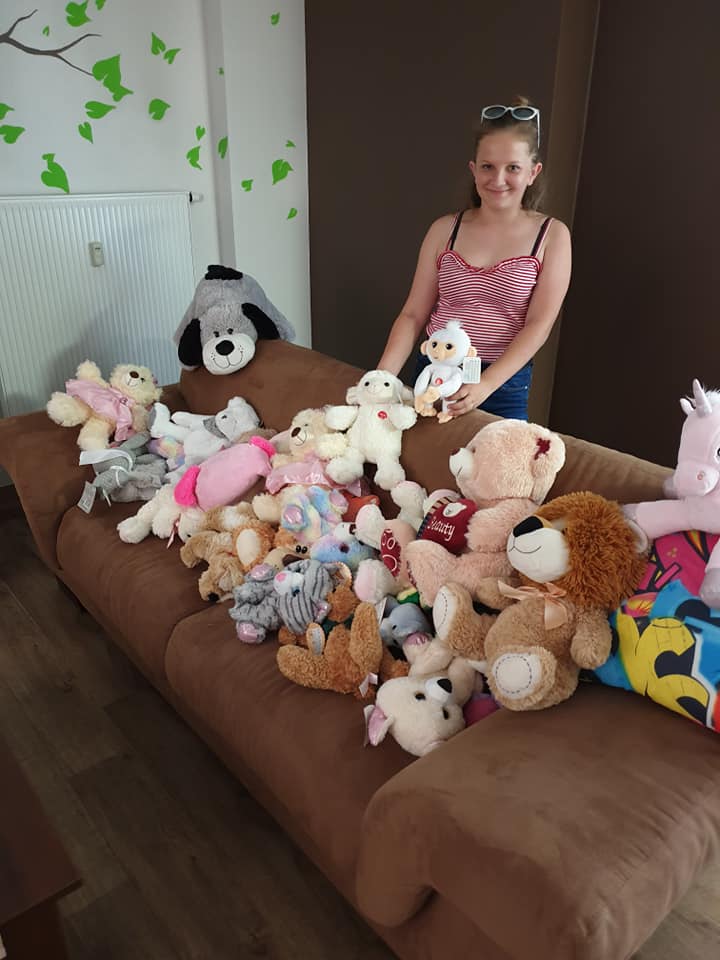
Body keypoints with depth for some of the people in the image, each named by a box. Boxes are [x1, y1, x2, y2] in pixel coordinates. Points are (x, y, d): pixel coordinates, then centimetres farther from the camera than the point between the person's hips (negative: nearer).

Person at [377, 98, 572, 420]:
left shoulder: (552, 235, -4)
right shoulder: (445, 230, 1)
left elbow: (539, 325, -11)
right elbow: (413, 314, 0)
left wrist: (485, 385, -24)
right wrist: (384, 376, -14)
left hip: (505, 386, -2)